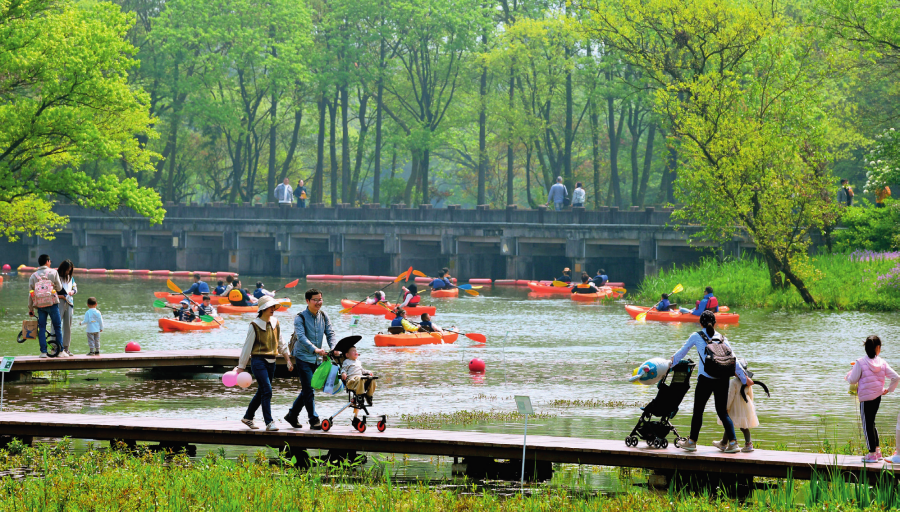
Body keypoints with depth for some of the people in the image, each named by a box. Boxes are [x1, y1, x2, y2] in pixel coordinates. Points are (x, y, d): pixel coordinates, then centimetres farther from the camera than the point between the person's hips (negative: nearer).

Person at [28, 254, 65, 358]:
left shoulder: (33, 276, 6)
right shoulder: (53, 272, -2)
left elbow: (30, 294, 6)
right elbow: (59, 288, -2)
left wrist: (30, 308, 13)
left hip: (39, 305, 2)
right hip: (52, 303, -2)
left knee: (41, 328, 6)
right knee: (57, 327, 5)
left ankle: (43, 352, 0)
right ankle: (60, 351, 5)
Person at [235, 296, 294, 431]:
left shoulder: (275, 323, 10)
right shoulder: (255, 325, -7)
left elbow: (281, 343, 21)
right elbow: (247, 346, -4)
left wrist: (288, 359, 17)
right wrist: (241, 367, -2)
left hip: (271, 362, 7)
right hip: (258, 360, -7)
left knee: (261, 392, 13)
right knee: (267, 390, -15)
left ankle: (247, 417, 29)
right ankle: (269, 422, -15)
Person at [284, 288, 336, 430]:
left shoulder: (324, 317, 6)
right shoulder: (300, 318, -11)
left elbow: (330, 334, 2)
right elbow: (301, 337, -24)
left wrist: (333, 348, -20)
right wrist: (315, 349, -39)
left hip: (316, 359, 6)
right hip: (303, 358, -6)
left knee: (307, 390, 12)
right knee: (309, 390, -10)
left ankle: (292, 415, 27)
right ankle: (314, 420, -6)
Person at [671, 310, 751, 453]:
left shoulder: (696, 336, 5)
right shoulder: (722, 338, 13)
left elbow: (682, 352, 17)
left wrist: (672, 361, 37)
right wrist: (744, 378, 14)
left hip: (705, 379, -3)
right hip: (723, 379, 3)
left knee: (698, 410, 10)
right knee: (722, 411, 10)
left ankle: (692, 442, 18)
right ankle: (733, 442, 2)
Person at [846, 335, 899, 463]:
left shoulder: (860, 363, -14)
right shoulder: (882, 363, -1)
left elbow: (853, 380, -10)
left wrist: (848, 375, 13)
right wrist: (889, 390, 12)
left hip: (866, 398, -5)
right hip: (878, 396, 5)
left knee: (867, 425, 2)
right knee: (871, 423, 21)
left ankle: (872, 454, 4)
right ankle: (877, 450, 25)